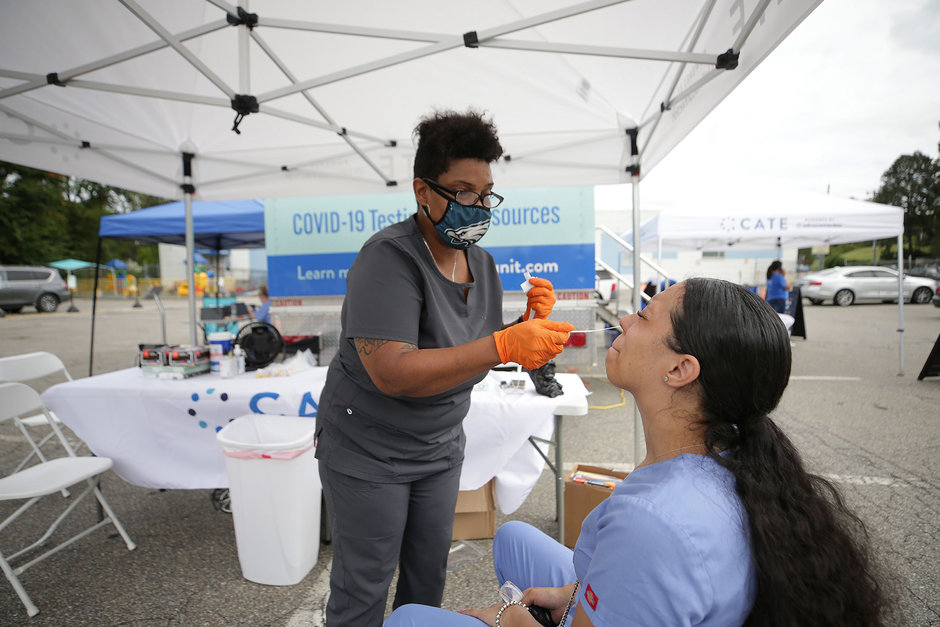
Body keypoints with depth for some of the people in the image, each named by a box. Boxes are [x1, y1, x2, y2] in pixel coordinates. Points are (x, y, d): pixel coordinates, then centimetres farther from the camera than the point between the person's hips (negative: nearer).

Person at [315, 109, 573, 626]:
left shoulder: (481, 262, 1)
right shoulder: (389, 258, -23)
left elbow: (481, 354, 7)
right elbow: (392, 372, -33)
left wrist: (529, 321, -12)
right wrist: (503, 345, -39)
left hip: (440, 448, 7)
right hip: (368, 452, -6)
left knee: (429, 573, 21)